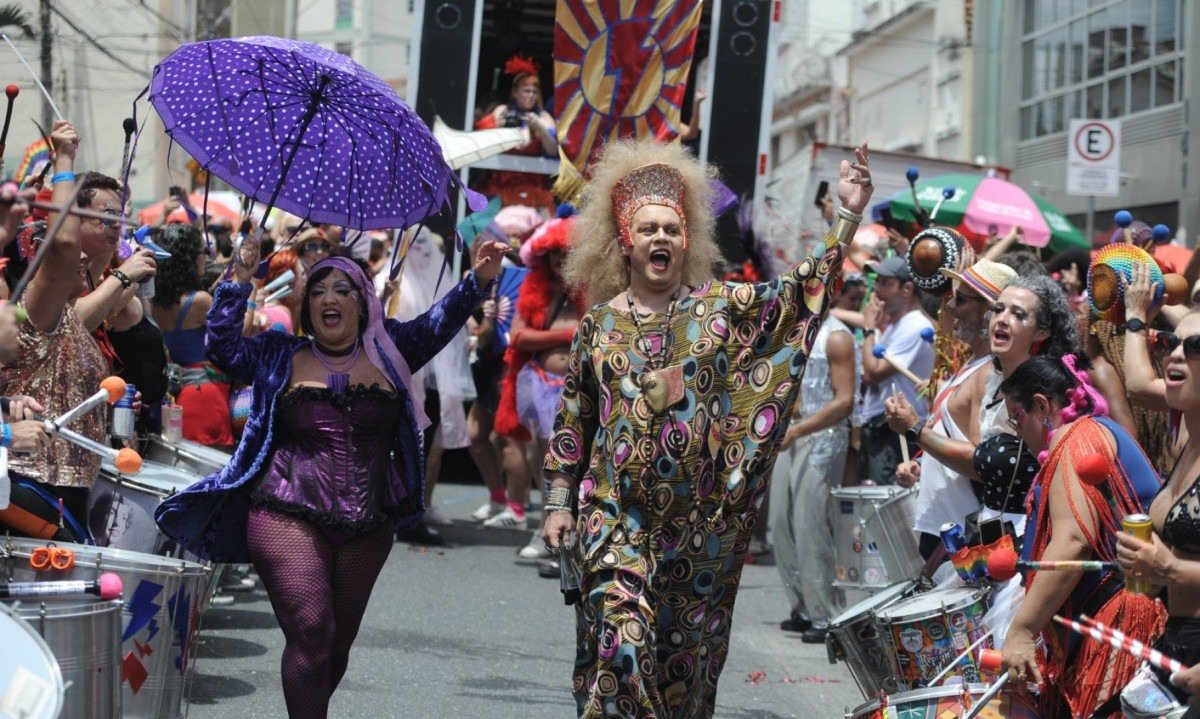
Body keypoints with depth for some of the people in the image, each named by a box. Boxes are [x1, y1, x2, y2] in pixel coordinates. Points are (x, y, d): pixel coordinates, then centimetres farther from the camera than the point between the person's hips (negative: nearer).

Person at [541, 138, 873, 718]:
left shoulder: (722, 307, 4)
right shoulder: (600, 322, 5)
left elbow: (805, 290, -4)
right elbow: (571, 421, 9)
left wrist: (847, 215, -14)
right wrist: (558, 502, 5)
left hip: (699, 517, 1)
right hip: (616, 512, -1)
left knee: (687, 647, 9)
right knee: (620, 636, -13)